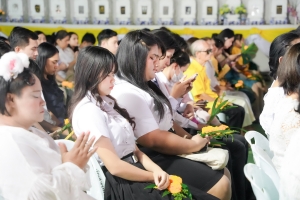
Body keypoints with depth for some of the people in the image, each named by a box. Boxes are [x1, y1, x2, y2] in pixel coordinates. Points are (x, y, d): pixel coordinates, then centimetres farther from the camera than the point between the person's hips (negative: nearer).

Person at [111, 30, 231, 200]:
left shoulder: (143, 86, 14)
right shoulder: (127, 94, -21)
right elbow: (155, 140, -23)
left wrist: (191, 138, 2)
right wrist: (194, 144, -10)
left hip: (164, 151, 11)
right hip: (153, 158, -11)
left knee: (223, 172, 7)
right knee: (220, 184, -14)